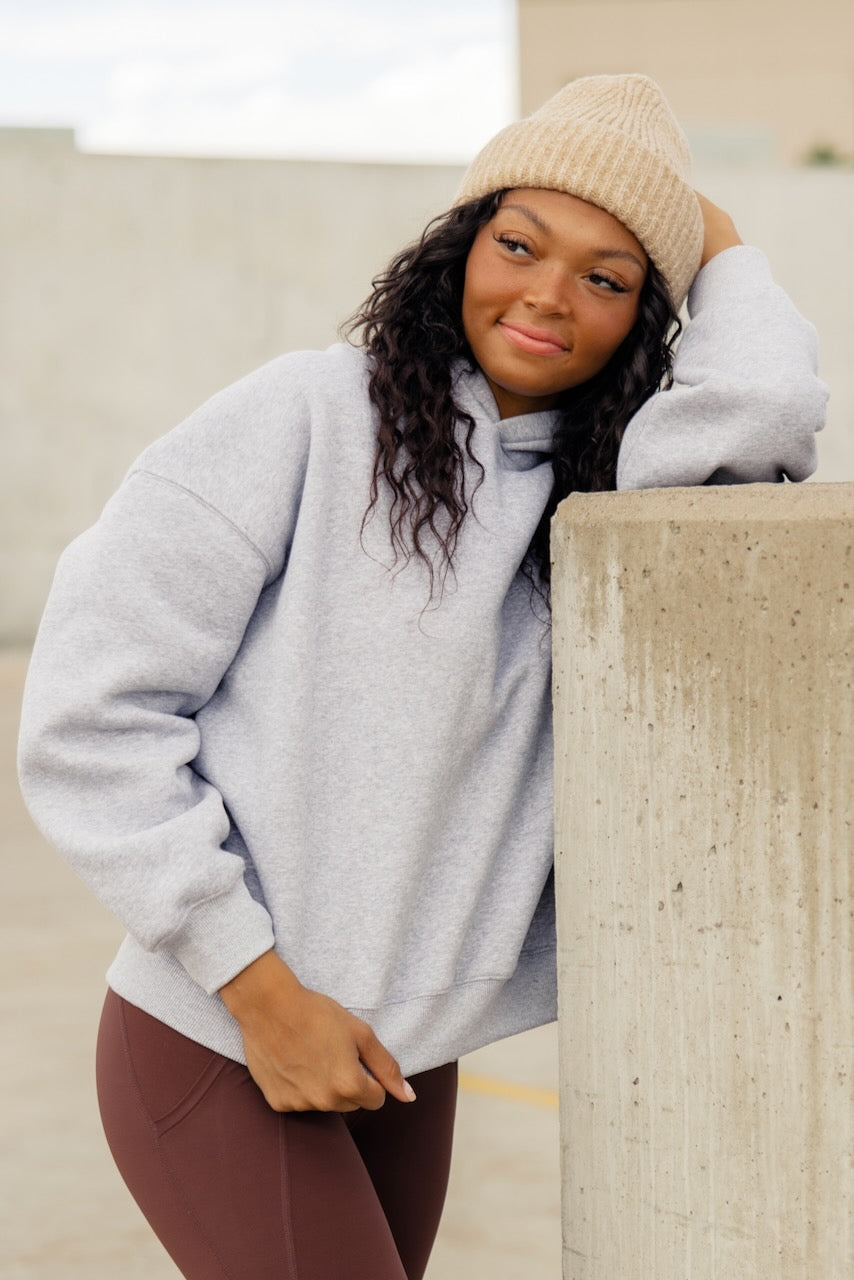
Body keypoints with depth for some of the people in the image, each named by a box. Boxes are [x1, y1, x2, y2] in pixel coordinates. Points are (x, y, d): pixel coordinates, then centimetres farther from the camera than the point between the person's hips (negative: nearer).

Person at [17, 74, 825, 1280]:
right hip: (218, 1051, -6)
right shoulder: (307, 417, -10)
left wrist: (707, 234, 2)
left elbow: (764, 404, -16)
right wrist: (263, 990, -13)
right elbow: (90, 707, -12)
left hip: (404, 1059, 6)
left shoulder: (588, 490, 6)